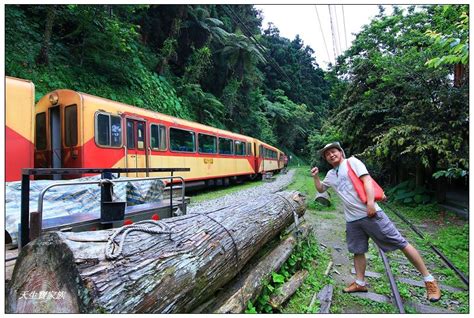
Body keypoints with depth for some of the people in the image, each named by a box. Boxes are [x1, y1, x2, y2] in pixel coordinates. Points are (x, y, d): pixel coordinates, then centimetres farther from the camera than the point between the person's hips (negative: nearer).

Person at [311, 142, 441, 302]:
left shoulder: (352, 162, -2)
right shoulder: (331, 174, 16)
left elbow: (367, 180, -12)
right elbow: (321, 189, 28)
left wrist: (370, 202, -23)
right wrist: (315, 177, 9)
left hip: (370, 213, -6)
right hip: (352, 219, 6)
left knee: (400, 243, -1)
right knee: (357, 251, 15)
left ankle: (429, 279, 13)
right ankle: (360, 283, 29)